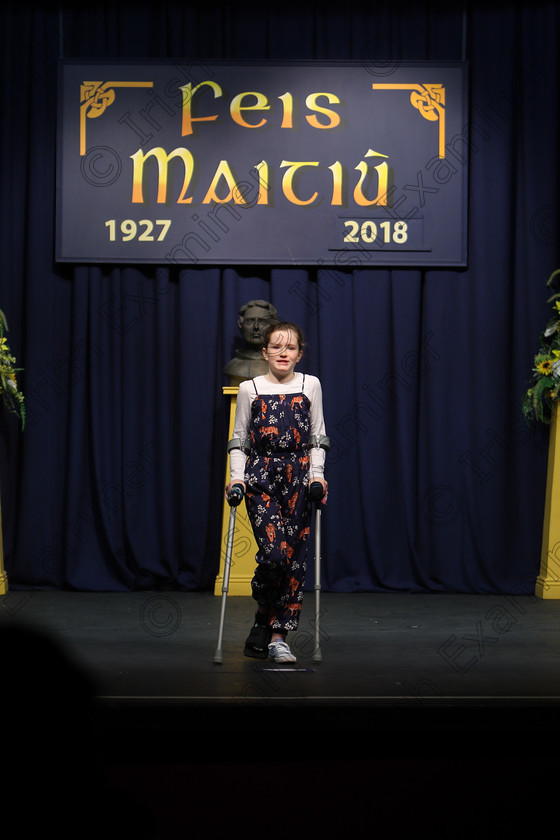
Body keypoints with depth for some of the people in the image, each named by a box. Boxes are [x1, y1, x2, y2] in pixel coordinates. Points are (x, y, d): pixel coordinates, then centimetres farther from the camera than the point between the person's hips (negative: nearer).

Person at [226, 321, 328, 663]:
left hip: (299, 475, 2)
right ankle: (264, 620, 9)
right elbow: (238, 439, 9)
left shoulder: (311, 385, 9)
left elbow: (318, 438, 10)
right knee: (274, 552, -15)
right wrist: (237, 477, -3)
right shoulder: (250, 389, 7)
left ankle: (278, 636, 4)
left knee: (296, 557, -3)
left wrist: (317, 474, -2)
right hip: (261, 476, -1)